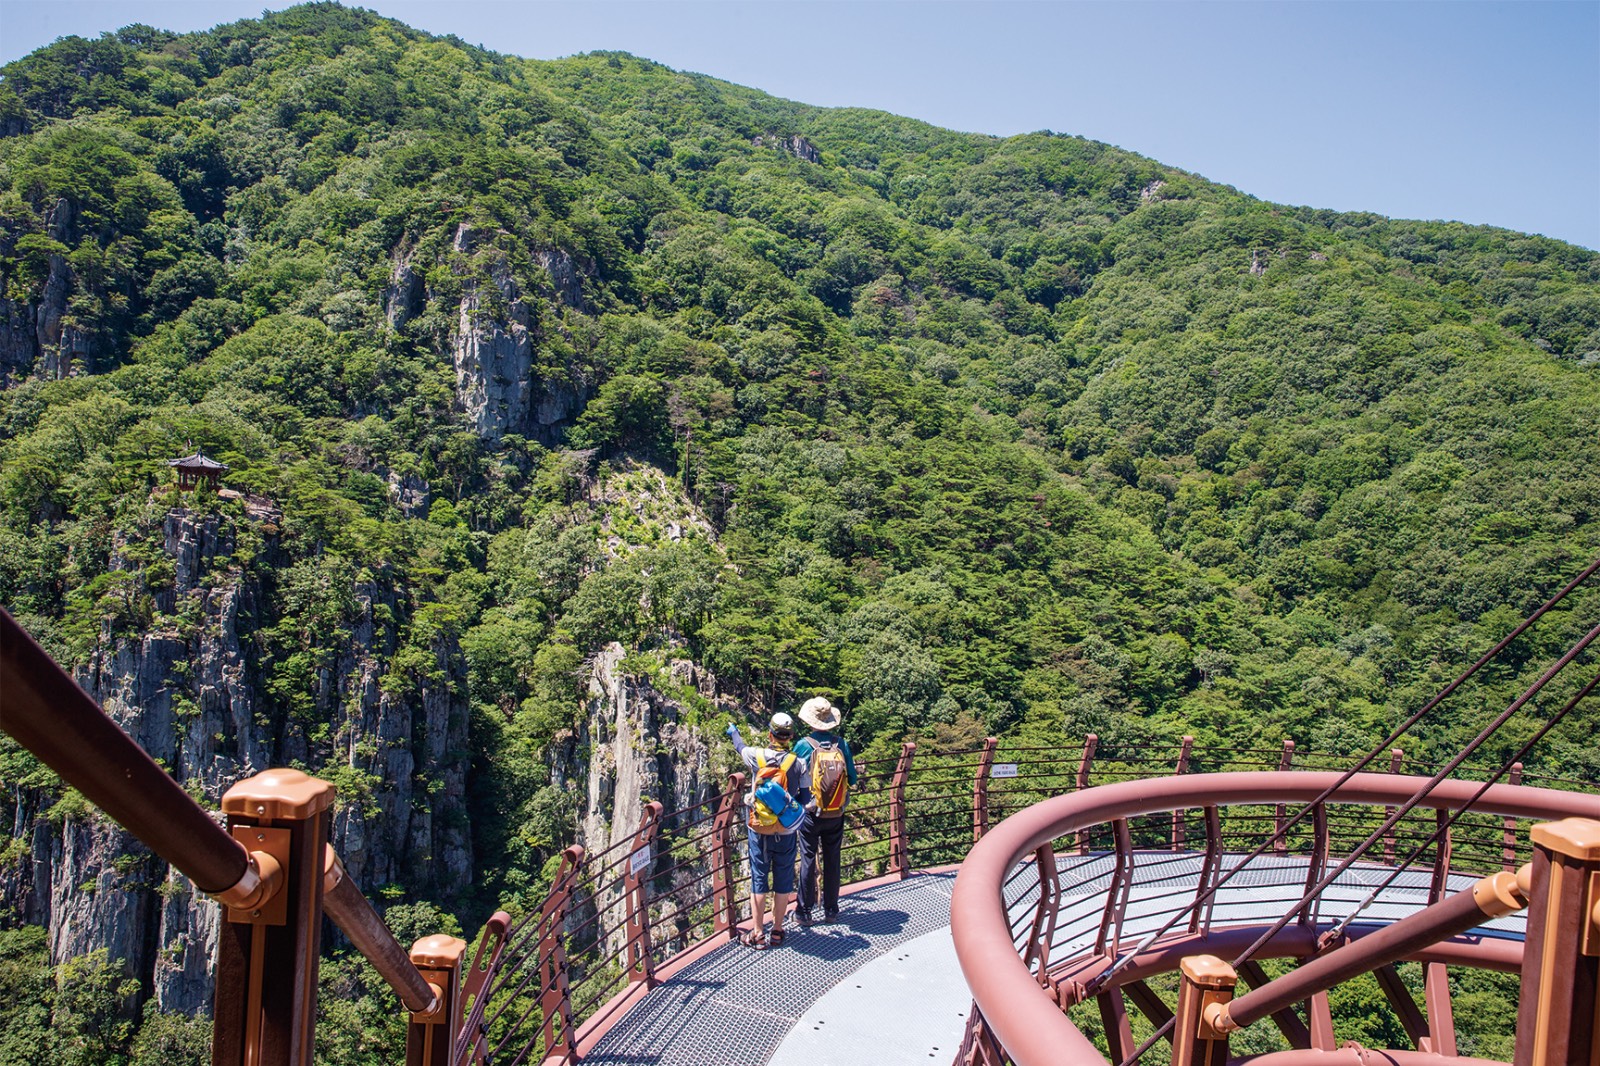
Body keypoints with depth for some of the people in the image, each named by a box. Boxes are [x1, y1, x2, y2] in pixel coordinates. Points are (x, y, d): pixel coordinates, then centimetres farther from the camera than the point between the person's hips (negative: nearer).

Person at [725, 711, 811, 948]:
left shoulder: (757, 757, -10)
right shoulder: (799, 764, -12)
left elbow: (741, 747, 14)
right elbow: (805, 798, -4)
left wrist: (733, 733, 36)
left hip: (758, 830, 0)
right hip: (786, 831, 0)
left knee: (758, 879, 9)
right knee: (782, 881, 12)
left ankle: (758, 933, 14)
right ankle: (777, 931, 20)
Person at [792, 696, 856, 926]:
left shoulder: (804, 746, -14)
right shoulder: (842, 744, -7)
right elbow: (852, 780, -1)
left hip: (811, 813, -2)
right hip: (836, 815, 2)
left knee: (808, 860, 7)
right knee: (832, 860, 13)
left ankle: (805, 911, 13)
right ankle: (831, 910, 22)